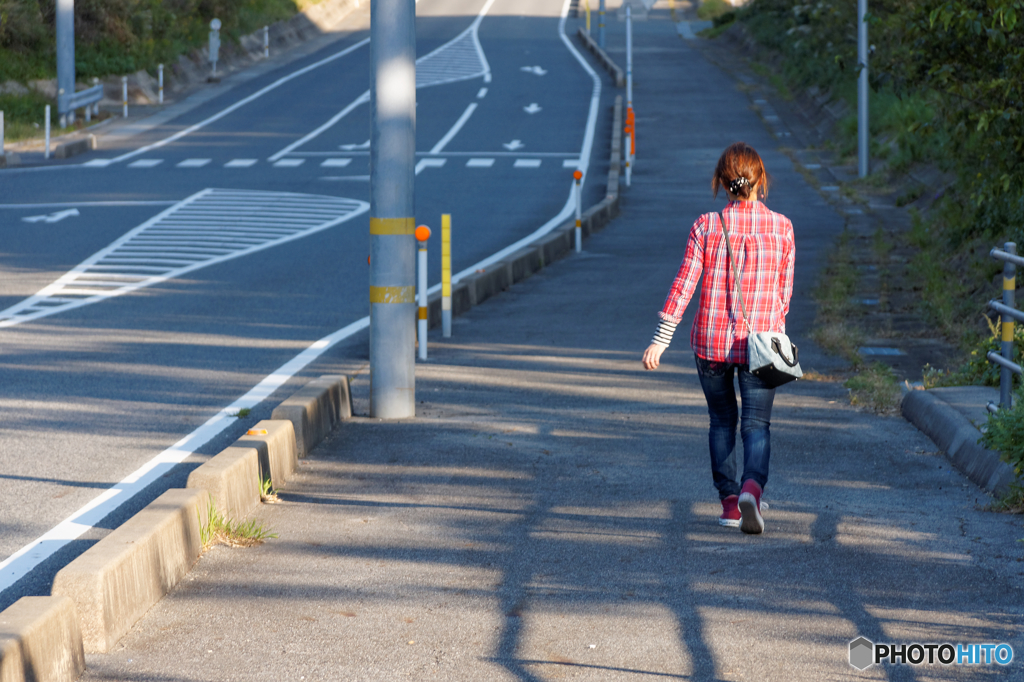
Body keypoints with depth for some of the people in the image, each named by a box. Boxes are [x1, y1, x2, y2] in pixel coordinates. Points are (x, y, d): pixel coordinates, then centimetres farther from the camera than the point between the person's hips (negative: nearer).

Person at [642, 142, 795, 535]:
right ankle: (752, 486, -25)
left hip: (711, 340, 1)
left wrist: (661, 340, -6)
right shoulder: (781, 228, -3)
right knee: (756, 425, 2)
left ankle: (729, 501, 18)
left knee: (721, 421, 19)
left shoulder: (706, 226, -5)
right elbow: (784, 291, 4)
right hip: (760, 341, -1)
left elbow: (684, 284, -8)